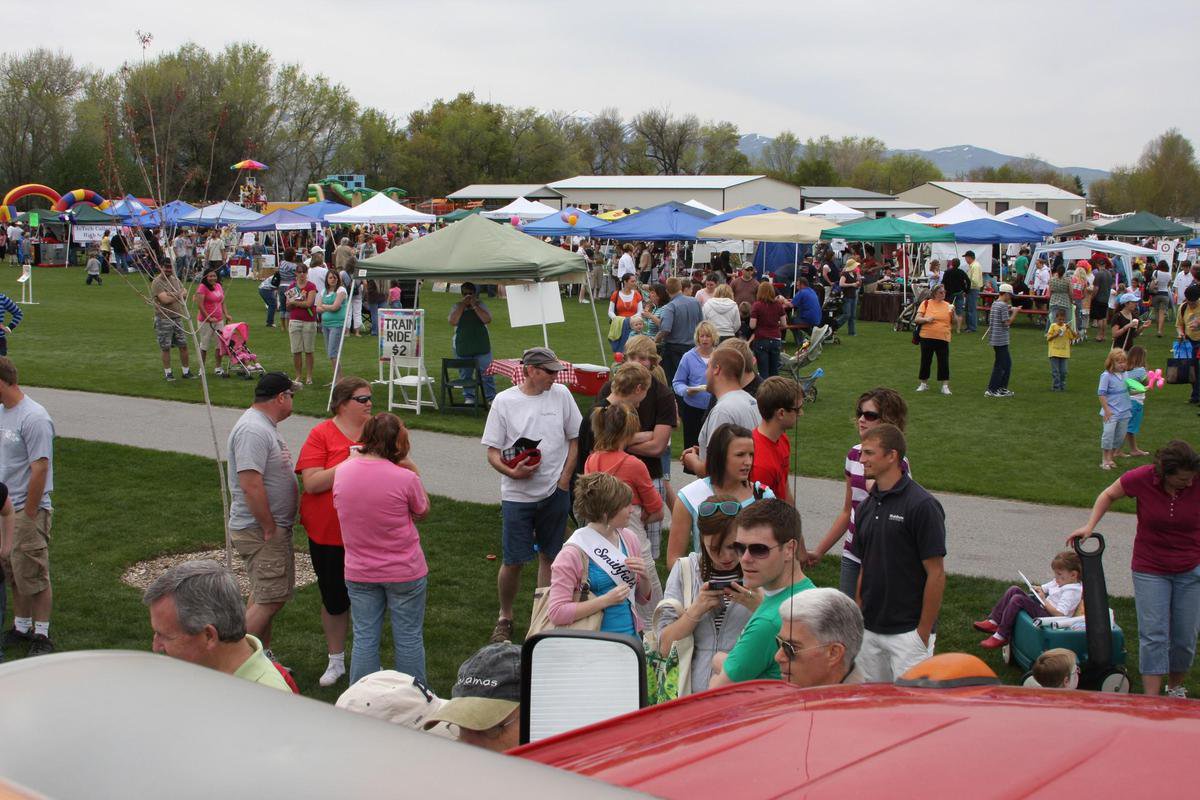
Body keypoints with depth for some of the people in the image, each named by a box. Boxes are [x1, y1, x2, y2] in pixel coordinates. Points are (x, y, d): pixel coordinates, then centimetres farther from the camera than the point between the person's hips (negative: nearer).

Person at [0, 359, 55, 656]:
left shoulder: (33, 418, -19)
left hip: (28, 511, -8)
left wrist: (28, 515, -18)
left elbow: (40, 469, -20)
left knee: (34, 576, 0)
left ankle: (42, 636, 11)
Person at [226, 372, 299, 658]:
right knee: (270, 599, -10)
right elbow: (250, 485, -27)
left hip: (271, 528, 11)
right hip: (260, 530, -11)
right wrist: (270, 528, -22)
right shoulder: (253, 430, -21)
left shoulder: (264, 425, 14)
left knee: (264, 597, 16)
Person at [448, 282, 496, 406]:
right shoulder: (457, 306, 5)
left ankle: (491, 398, 7)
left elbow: (487, 320, -12)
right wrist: (462, 305, -13)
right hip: (462, 347, 1)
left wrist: (474, 306, -14)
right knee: (465, 375, 7)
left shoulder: (481, 305, 4)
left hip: (481, 346, -1)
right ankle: (469, 397, 20)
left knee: (487, 373, -1)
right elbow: (452, 321, -12)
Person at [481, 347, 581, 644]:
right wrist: (512, 472, -20)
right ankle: (504, 618, 20)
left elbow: (575, 439, 9)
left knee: (549, 556, 10)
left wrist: (565, 478, 1)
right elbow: (492, 452, -2)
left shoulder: (561, 395, 1)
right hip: (517, 494, -2)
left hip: (554, 493, 2)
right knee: (514, 561, -1)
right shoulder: (504, 401, -5)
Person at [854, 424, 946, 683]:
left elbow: (936, 575, -14)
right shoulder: (866, 507, 9)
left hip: (908, 631, -7)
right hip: (870, 630, 7)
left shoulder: (921, 505, -14)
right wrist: (858, 617, 12)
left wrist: (923, 634, -15)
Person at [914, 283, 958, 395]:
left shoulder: (947, 305, 7)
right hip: (927, 337, -1)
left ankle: (945, 386, 3)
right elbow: (916, 319, -1)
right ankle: (924, 384, 22)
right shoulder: (926, 303, 1)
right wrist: (926, 319, -18)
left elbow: (956, 322, 8)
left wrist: (953, 313, -10)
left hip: (943, 339, 1)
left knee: (944, 362, -2)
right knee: (925, 361, 7)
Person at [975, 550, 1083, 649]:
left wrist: (1044, 600, -18)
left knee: (1017, 599, -24)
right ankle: (993, 621, -5)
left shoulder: (1071, 591, -18)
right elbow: (1045, 588, 26)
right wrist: (1039, 589, 2)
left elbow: (1059, 614, -26)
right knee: (1014, 590, 4)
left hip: (1048, 616, -11)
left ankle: (1001, 636, -20)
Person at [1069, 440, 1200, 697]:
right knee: (1153, 635, -5)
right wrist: (1089, 526, -5)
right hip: (1150, 569, -1)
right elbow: (1109, 495, 3)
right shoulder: (1142, 478, -17)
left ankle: (1176, 688, 31)